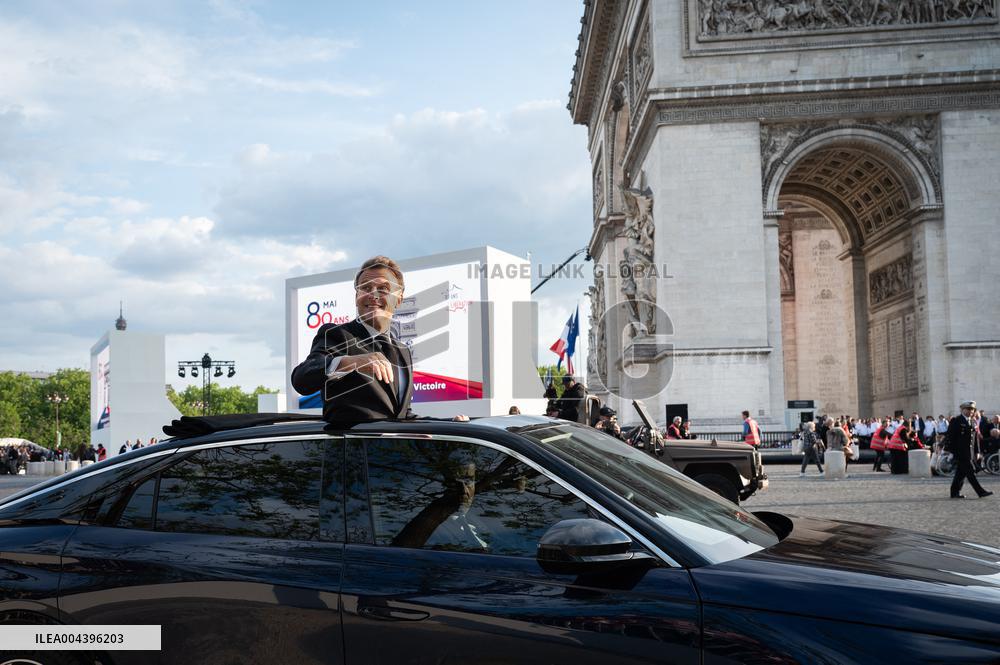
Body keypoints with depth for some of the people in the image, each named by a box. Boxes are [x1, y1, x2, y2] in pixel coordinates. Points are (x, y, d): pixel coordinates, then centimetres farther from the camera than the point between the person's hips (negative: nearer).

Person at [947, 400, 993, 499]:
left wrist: (977, 451, 13)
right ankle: (980, 492, -11)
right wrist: (952, 451, -13)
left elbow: (976, 437, 19)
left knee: (962, 472, 10)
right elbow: (950, 436, -9)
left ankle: (955, 492, 16)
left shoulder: (973, 422, 16)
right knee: (970, 472, -10)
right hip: (961, 452, -8)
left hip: (970, 453, 8)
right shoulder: (956, 421, -6)